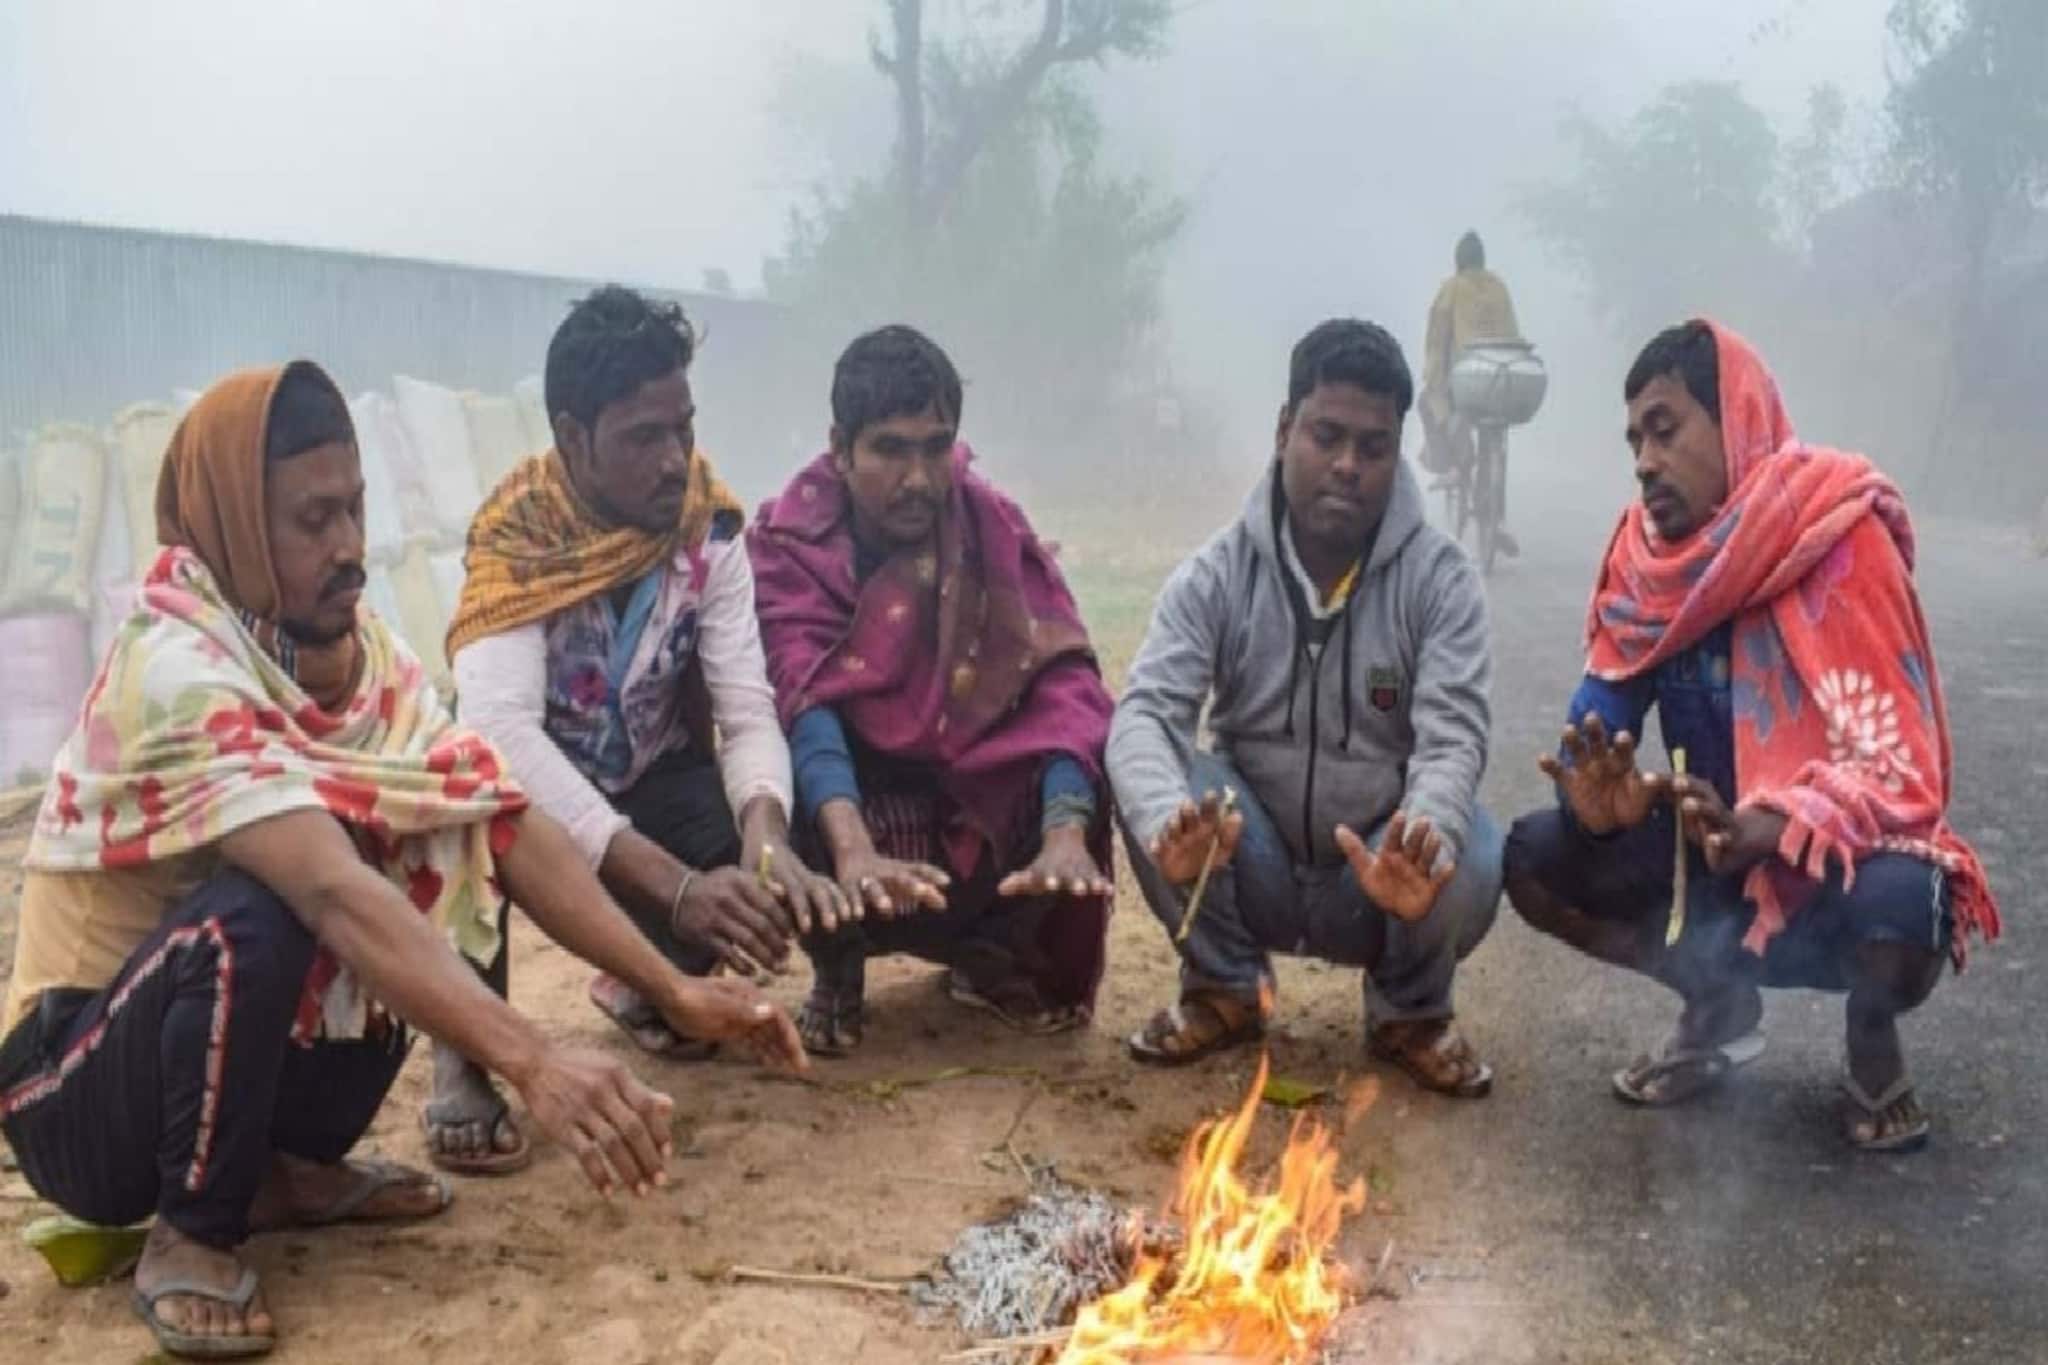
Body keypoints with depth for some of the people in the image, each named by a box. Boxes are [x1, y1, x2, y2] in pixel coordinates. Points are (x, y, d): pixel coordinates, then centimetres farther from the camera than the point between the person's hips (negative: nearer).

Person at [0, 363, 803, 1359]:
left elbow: (507, 825, -10)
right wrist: (532, 1063, -50)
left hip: (245, 1026, 7)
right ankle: (191, 1234, -10)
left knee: (435, 867, -9)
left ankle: (287, 1164, 6)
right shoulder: (174, 666, -27)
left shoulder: (360, 648, -5)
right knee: (256, 917, -34)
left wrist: (675, 992, -18)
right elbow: (332, 894, -41)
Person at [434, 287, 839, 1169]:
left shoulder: (707, 530, -16)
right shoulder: (515, 541, -27)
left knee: (779, 882, -21)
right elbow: (501, 731, -42)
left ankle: (646, 988, 15)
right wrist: (676, 886, -52)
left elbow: (747, 710, -21)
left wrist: (766, 839, -45)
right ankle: (467, 1062, -15)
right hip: (530, 796, -4)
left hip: (648, 788, 4)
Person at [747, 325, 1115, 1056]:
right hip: (847, 801, -2)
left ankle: (996, 954, 4)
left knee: (1093, 749, -26)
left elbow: (1063, 678, -22)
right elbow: (799, 700, -30)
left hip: (976, 816, 2)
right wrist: (853, 852, -49)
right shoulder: (787, 540, -16)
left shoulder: (995, 527, -11)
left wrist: (1065, 835, -41)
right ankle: (837, 963, -3)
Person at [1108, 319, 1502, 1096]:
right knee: (1151, 789, -26)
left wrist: (1423, 836, -48)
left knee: (1464, 859, -33)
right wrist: (1169, 824, -47)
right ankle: (1226, 988, 1)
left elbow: (1453, 736, -24)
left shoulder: (1441, 579, -12)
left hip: (1382, 875, -1)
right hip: (1252, 875, 1)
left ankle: (1410, 1011, 3)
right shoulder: (1216, 575, -11)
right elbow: (1145, 714, -23)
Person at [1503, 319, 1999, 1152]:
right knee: (1534, 863, -15)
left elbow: (1900, 768, -26)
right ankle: (1719, 1005, 10)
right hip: (1716, 853, 5)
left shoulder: (1844, 541, -21)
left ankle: (1872, 1035, 1)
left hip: (1841, 862, -5)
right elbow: (1598, 719, -5)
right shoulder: (1645, 553, -6)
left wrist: (1759, 833, -43)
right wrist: (1599, 798, -30)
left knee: (1896, 910, -38)